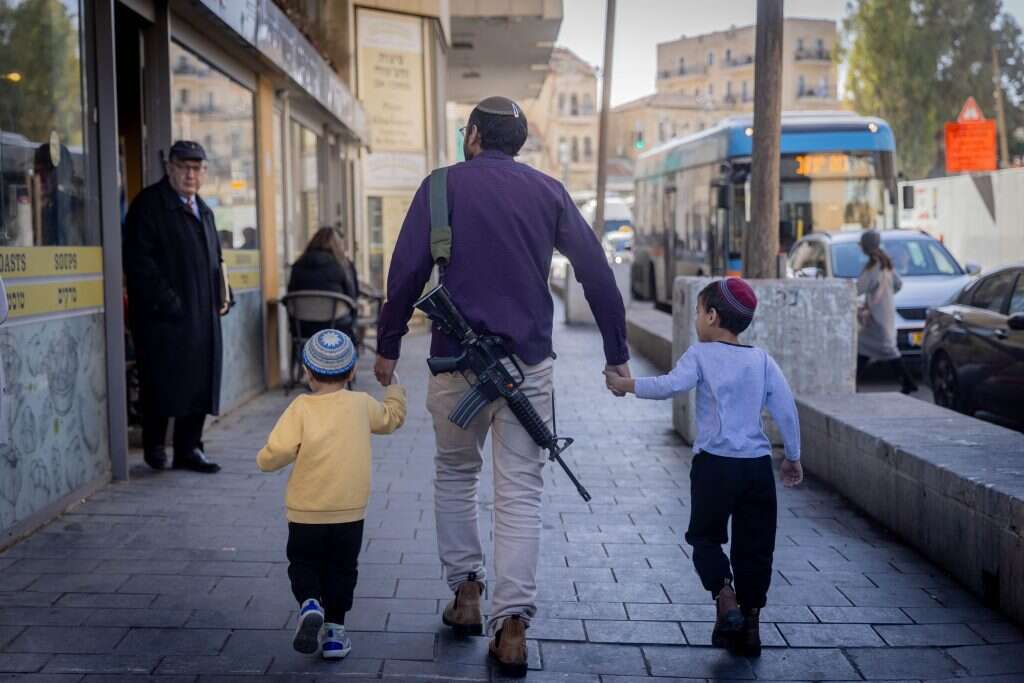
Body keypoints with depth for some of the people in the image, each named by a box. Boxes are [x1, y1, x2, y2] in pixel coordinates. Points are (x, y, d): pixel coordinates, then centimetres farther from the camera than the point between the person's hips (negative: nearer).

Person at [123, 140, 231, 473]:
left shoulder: (203, 210, 19)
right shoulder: (149, 204, -5)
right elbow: (139, 260, -13)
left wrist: (223, 296, 11)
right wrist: (167, 302, -18)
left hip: (203, 314, 7)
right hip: (164, 315, -7)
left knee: (201, 380, 6)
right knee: (162, 381, 0)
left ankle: (189, 448, 15)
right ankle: (154, 447, 15)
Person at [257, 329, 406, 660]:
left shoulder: (301, 408, -10)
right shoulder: (362, 404, -2)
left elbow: (274, 455, -19)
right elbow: (392, 417, 19)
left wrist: (265, 459, 4)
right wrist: (393, 385, 34)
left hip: (305, 514, -2)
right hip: (350, 513, 2)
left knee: (303, 564, 16)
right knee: (341, 569, 16)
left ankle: (310, 604, -9)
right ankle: (334, 630, 15)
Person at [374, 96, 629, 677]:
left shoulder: (444, 186, 2)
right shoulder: (548, 191, 7)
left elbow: (407, 272, -4)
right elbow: (596, 271, 4)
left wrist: (388, 345, 5)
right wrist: (617, 354, 10)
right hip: (529, 361, 1)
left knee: (455, 474, 20)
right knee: (521, 490, 4)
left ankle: (466, 591, 21)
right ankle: (512, 625, 0)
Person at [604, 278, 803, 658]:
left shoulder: (701, 355, -4)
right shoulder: (762, 360, 7)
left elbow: (671, 385, -20)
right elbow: (786, 410, 5)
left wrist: (627, 385, -9)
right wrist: (793, 458, 15)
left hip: (714, 464, -3)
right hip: (758, 466, 4)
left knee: (705, 537, 14)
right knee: (754, 546, 12)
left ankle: (726, 600, -6)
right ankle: (750, 623, 15)